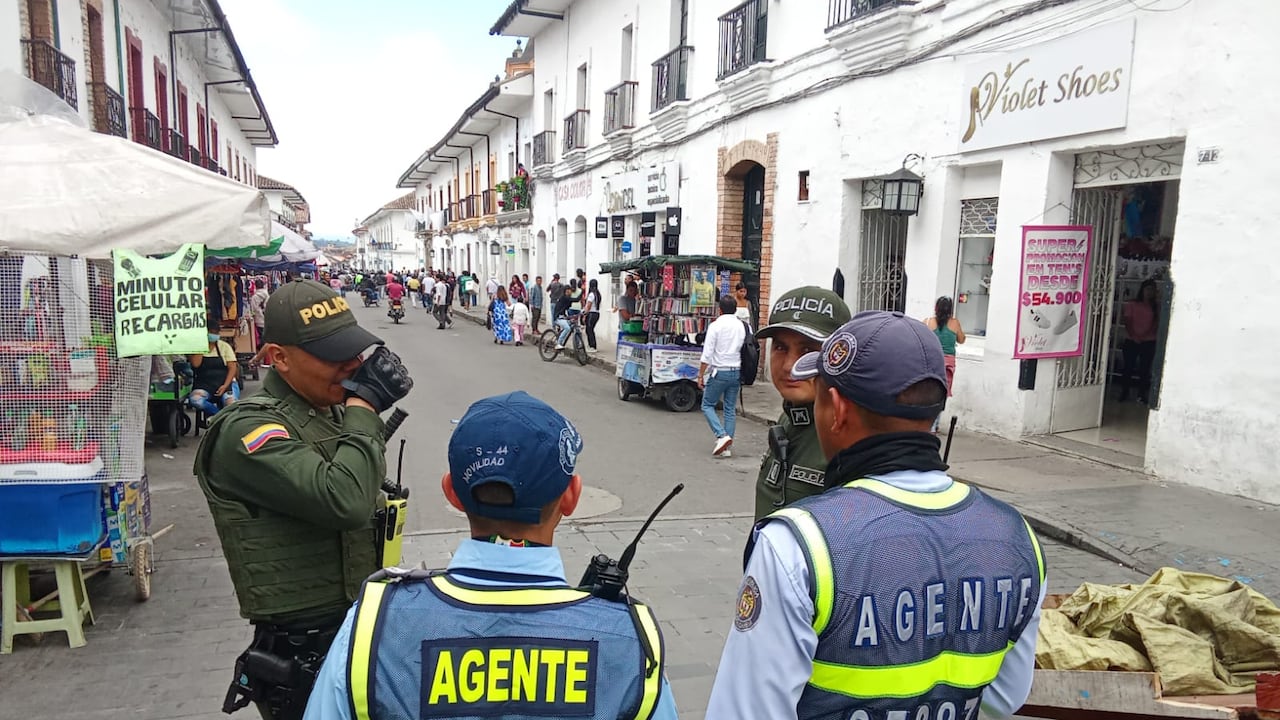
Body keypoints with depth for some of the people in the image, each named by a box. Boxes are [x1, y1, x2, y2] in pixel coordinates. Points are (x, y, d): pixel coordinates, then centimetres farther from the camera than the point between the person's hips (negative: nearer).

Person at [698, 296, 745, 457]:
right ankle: (727, 447, 12)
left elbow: (707, 354, -12)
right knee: (730, 409, 11)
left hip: (719, 372, -5)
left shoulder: (715, 326, -10)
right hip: (736, 371, 5)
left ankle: (722, 435, -9)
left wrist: (700, 375, -6)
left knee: (707, 405, 9)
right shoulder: (743, 327, 3)